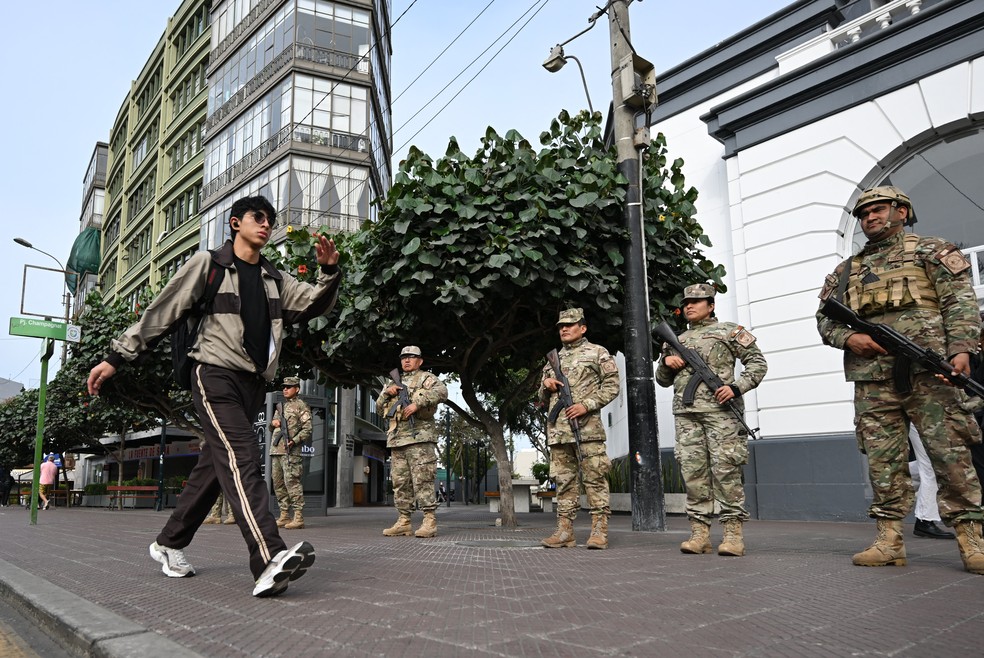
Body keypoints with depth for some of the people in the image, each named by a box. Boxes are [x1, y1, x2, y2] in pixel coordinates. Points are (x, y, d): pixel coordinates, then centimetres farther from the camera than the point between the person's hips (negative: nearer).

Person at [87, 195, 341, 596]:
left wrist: (329, 271, -8)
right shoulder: (208, 264, 4)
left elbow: (315, 303, 12)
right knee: (241, 459, -23)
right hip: (216, 374, -6)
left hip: (253, 383, 7)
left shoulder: (275, 280, 19)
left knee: (214, 466, 11)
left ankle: (169, 544, 28)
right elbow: (161, 312, 2)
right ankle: (269, 561, -37)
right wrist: (116, 357, 0)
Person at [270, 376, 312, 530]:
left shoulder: (301, 406, 0)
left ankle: (298, 517, -13)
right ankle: (284, 516, 15)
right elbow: (273, 422, 32)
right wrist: (274, 422, 7)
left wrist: (294, 441, -20)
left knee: (292, 482, -14)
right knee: (278, 483, 8)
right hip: (276, 449, 8)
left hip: (290, 450, -8)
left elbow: (307, 428, -7)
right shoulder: (281, 405, 23)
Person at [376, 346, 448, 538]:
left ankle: (429, 521, -9)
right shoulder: (393, 382, 25)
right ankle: (403, 522, 11)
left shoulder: (426, 378, 5)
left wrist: (417, 402, -22)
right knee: (400, 482, 6)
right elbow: (379, 409, 22)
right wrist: (386, 392, 4)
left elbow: (442, 391, -15)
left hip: (419, 436, -7)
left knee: (423, 480, -10)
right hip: (397, 439, 7)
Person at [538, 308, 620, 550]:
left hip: (587, 428, -5)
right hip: (558, 430, 5)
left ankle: (599, 531, -3)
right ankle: (565, 532, 8)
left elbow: (612, 385, -1)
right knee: (564, 481, 5)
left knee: (594, 479, -6)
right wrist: (546, 385, 3)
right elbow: (542, 399, 27)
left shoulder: (597, 353, 7)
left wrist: (587, 405, -13)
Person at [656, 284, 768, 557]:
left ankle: (733, 533, -4)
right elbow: (663, 380, 28)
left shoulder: (728, 331, 10)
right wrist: (666, 362, 5)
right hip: (685, 413, 5)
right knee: (693, 471, 0)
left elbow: (757, 362, 5)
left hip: (720, 409, -4)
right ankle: (699, 533, 2)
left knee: (726, 469, -8)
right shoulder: (678, 341, 24)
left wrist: (736, 387, -10)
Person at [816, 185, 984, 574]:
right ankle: (889, 540, 5)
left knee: (950, 453, -4)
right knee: (882, 458, 2)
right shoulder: (847, 271, 22)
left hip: (927, 368, -3)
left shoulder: (930, 251, 12)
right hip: (872, 378, 4)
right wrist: (848, 337, -3)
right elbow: (824, 319, 19)